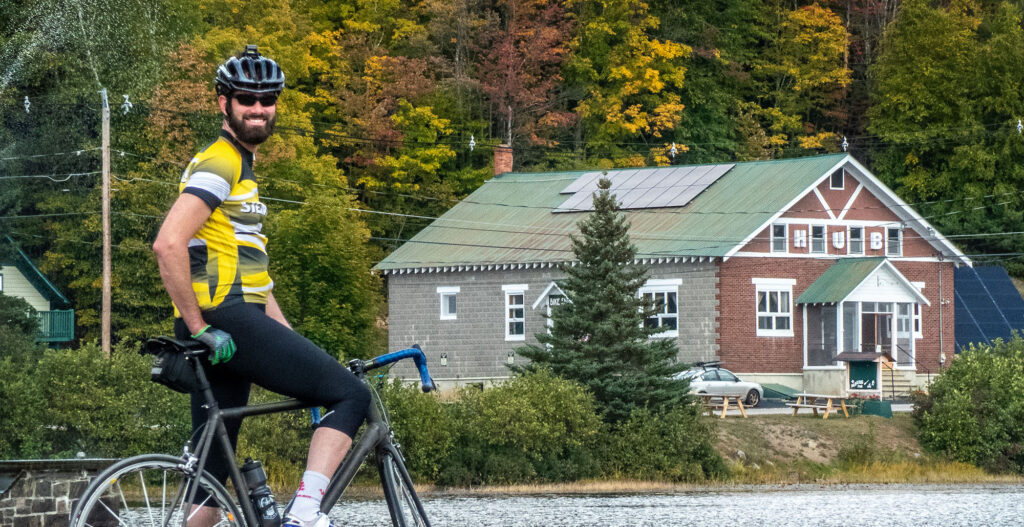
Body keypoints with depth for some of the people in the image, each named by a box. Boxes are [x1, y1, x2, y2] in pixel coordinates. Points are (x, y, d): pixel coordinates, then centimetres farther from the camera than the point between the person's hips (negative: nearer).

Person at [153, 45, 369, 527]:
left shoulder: (241, 167, 25)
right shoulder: (219, 163, -8)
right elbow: (168, 244, -22)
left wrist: (296, 348, 20)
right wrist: (199, 329, -19)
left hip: (228, 330, 10)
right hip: (226, 321, -10)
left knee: (211, 474, 7)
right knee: (352, 396, -11)